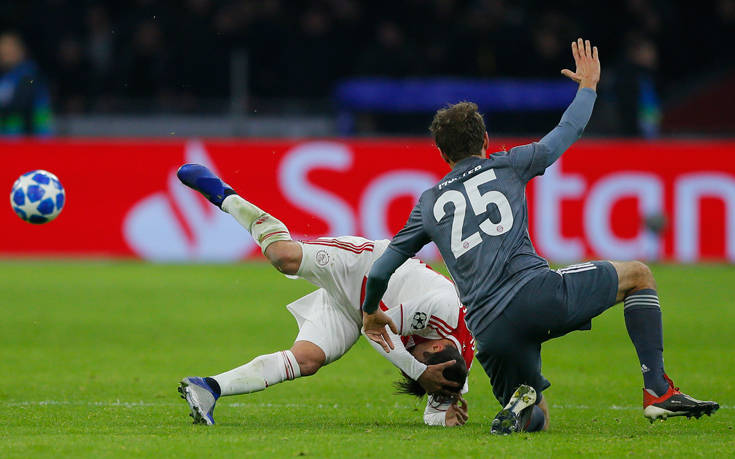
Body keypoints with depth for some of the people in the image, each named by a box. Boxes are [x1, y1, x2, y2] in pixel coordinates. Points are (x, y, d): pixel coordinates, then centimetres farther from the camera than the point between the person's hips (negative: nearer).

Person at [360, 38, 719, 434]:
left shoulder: (430, 203, 22)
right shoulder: (506, 165, 15)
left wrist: (371, 313, 43)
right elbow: (568, 132, 28)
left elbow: (380, 271, 24)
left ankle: (519, 402, -19)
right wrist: (588, 85, 45)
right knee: (638, 275, 20)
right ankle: (657, 390, 3)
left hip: (489, 330, 3)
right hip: (535, 290, -3)